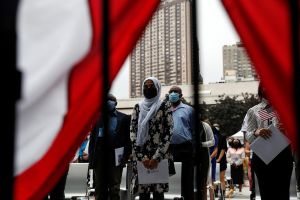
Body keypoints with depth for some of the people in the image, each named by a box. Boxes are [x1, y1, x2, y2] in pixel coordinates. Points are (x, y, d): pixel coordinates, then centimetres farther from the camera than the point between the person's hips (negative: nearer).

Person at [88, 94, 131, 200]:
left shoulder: (124, 118, 4)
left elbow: (128, 139, 1)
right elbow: (92, 139, 7)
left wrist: (125, 157, -8)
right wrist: (91, 159, -1)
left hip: (115, 158, -2)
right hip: (100, 159, 2)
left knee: (114, 190, 3)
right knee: (100, 190, 7)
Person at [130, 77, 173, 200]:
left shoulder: (164, 107, 3)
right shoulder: (138, 107, 10)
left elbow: (169, 133, -4)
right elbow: (132, 133, 3)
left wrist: (156, 157, -13)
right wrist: (142, 157, -9)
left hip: (159, 157, -2)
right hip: (140, 157, 2)